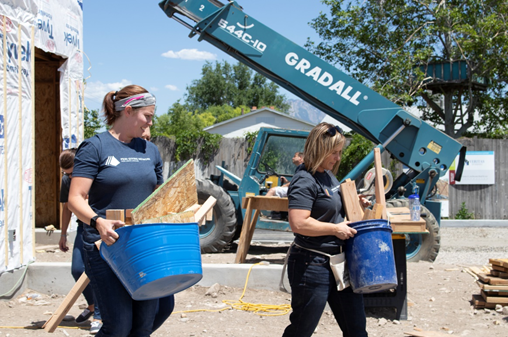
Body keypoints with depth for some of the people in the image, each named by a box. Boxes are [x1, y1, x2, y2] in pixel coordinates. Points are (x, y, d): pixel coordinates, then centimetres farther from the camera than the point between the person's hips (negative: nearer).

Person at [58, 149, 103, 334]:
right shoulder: (67, 180, -2)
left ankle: (99, 316, 0)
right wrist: (63, 234, 15)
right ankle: (91, 305, 27)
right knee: (77, 269, 2)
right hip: (84, 227, 5)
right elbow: (67, 207, 12)